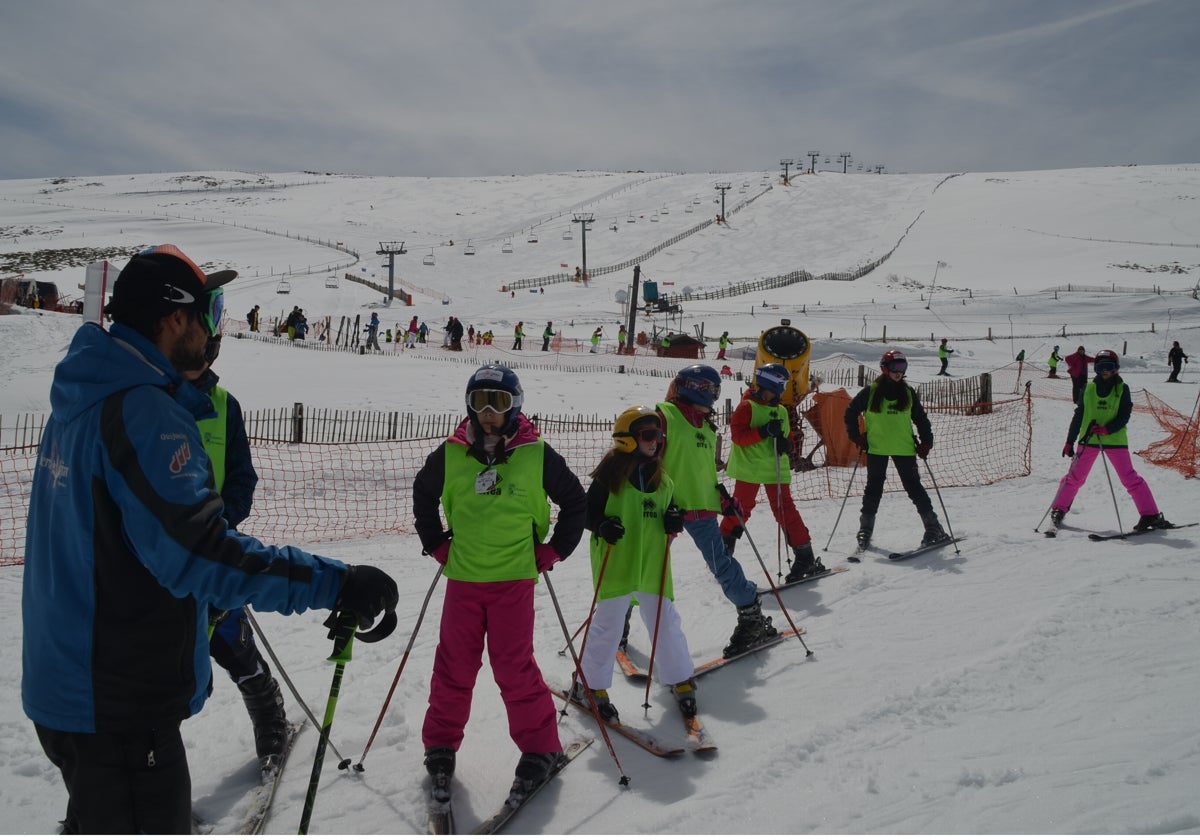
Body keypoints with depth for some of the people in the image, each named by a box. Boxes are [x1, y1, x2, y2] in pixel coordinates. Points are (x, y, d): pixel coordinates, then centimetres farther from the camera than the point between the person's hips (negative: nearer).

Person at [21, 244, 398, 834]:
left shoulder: (81, 401, 8)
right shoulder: (142, 410, -24)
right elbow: (198, 554, -32)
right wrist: (331, 584, -34)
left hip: (63, 681, 10)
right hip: (119, 703, -10)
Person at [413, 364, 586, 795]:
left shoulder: (537, 454, -6)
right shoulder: (450, 454, 0)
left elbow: (575, 502, 5)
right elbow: (423, 494, 19)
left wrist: (552, 551, 3)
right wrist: (436, 544, 12)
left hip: (515, 578, -2)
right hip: (462, 578, 3)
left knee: (514, 667, 0)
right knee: (454, 664, 10)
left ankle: (540, 745, 18)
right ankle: (441, 741, 28)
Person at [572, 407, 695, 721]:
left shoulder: (661, 478, 10)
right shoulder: (610, 474, -8)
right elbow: (587, 511, -5)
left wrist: (673, 522, -2)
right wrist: (602, 526, -23)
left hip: (653, 564, 5)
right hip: (615, 564, -5)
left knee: (665, 621, 9)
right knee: (608, 624, 2)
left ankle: (680, 679, 27)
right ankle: (591, 683, 19)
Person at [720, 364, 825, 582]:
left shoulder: (781, 411, 13)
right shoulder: (747, 407, -6)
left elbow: (788, 438, 18)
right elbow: (738, 436, -15)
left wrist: (785, 444, -6)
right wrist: (764, 431, -26)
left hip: (776, 470, 4)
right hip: (748, 469, -4)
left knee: (785, 510, -2)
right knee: (740, 509, 5)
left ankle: (804, 556, 0)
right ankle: (723, 550, 21)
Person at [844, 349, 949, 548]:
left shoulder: (908, 392, 5)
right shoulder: (870, 392, -2)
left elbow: (920, 418, 12)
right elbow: (851, 412, 6)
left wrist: (926, 441, 2)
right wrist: (857, 437, -1)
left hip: (904, 448, 1)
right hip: (876, 449, -1)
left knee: (913, 486, 2)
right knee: (874, 488, 5)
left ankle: (934, 528, 8)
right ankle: (865, 530, 14)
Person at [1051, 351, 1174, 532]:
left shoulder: (1122, 389, 1)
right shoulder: (1088, 388, 5)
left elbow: (1124, 417, -5)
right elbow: (1078, 416, 9)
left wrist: (1106, 429, -23)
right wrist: (1070, 442, 7)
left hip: (1115, 440, -2)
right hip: (1088, 440, 2)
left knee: (1130, 478, -8)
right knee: (1075, 477, 7)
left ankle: (1151, 515, -4)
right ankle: (1058, 510, 22)